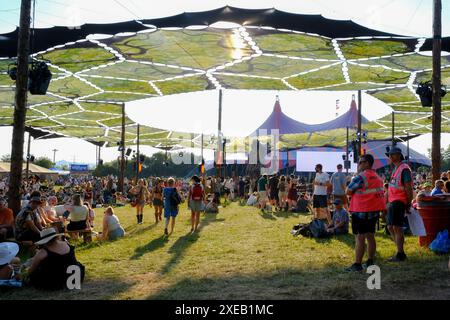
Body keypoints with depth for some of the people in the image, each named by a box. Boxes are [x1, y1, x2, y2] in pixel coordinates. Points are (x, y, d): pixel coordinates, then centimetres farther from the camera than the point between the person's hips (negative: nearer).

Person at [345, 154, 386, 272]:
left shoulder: (360, 177, -16)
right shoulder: (378, 177, 12)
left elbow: (348, 191, -10)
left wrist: (353, 179, 1)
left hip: (361, 211, -8)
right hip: (374, 211, 8)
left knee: (360, 238, -7)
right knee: (370, 236, 14)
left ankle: (357, 264, -6)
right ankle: (370, 262, 20)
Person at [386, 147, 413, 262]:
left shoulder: (404, 169, -12)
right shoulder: (395, 169, 18)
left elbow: (409, 188, -15)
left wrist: (408, 205, -14)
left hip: (398, 202, -10)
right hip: (392, 202, 10)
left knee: (397, 227, -8)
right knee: (390, 227, 13)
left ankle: (400, 254, -1)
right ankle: (400, 252, 23)